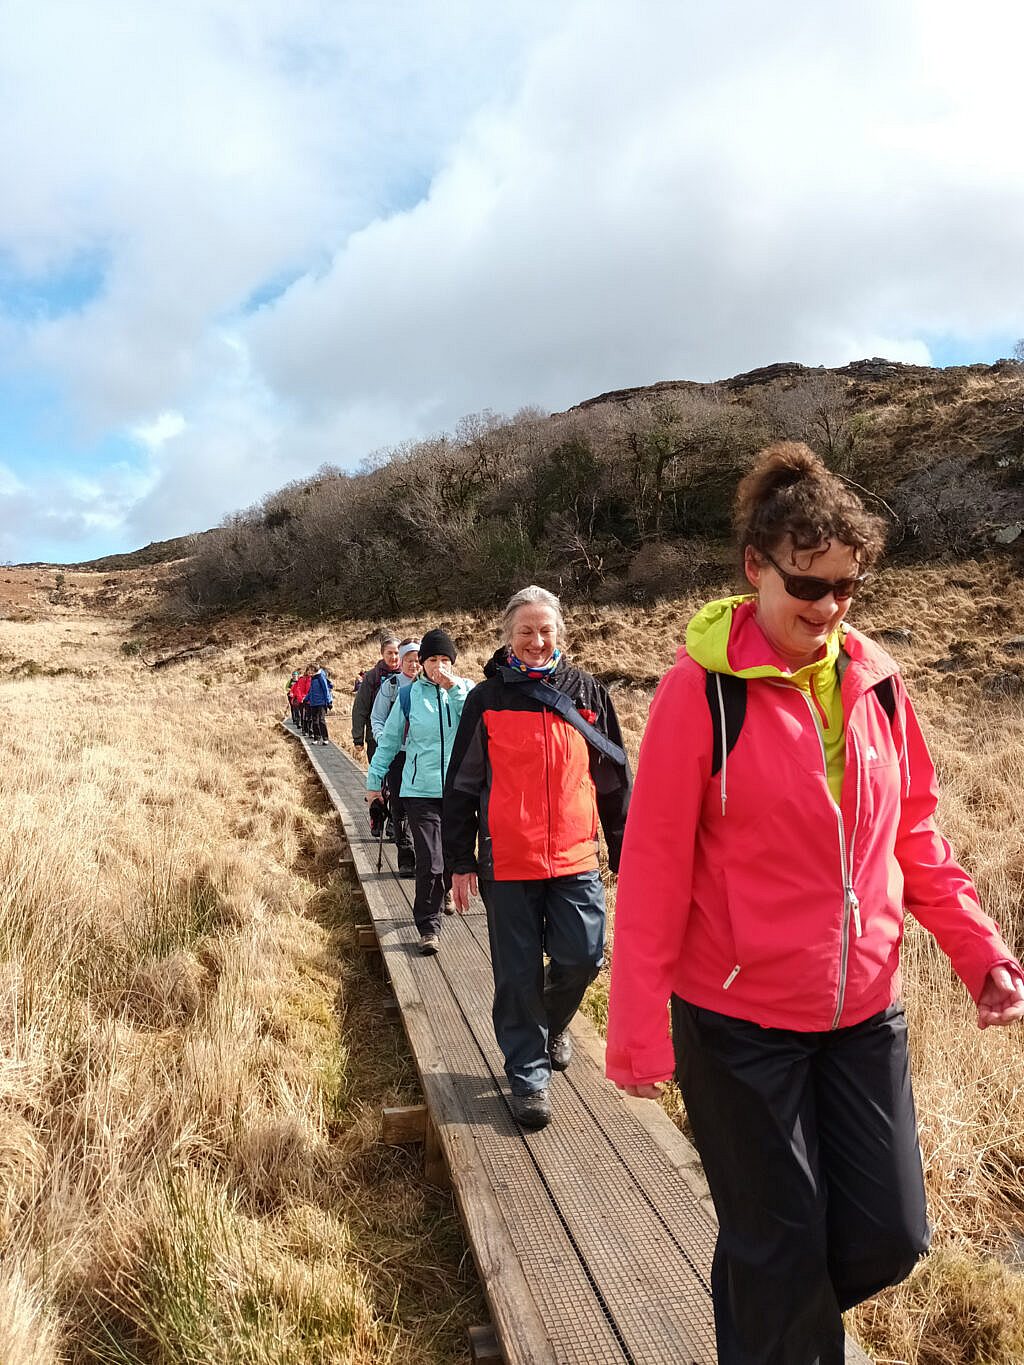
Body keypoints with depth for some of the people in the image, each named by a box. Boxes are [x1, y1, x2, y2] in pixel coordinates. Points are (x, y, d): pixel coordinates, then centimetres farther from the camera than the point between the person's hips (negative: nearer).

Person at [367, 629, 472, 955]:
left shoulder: (466, 690, 2)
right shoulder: (409, 694, 0)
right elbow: (389, 740, 8)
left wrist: (455, 689, -21)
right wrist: (374, 780, 9)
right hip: (420, 791, -2)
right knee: (429, 862, -9)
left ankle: (441, 894, 45)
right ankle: (428, 927, 1)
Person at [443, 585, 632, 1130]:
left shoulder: (587, 693, 6)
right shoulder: (486, 699, 2)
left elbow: (614, 778, 10)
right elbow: (461, 786, 4)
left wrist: (625, 853, 9)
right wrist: (460, 862, 1)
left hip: (575, 859, 1)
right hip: (507, 863, -1)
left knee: (581, 957, 0)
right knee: (517, 974, 5)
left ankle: (553, 1024, 33)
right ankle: (528, 1075, 23)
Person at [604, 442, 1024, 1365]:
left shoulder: (876, 681, 0)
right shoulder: (703, 687, -15)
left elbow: (913, 837, 9)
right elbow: (653, 868, -13)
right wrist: (638, 1031, -12)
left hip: (865, 1013, 5)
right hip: (739, 1021, -5)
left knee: (890, 1237, 14)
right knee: (781, 1249, 10)